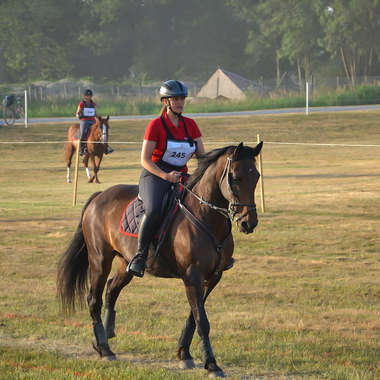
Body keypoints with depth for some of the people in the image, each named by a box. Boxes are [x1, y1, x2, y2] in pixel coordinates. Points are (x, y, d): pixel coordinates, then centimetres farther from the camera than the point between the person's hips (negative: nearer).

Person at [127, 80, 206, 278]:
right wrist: (165, 176, -23)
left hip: (181, 176, 5)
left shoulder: (190, 125, 11)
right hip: (155, 175, -5)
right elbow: (145, 160, -8)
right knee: (154, 210, -35)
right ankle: (140, 254, -24)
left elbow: (202, 155, 10)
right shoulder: (156, 125, -5)